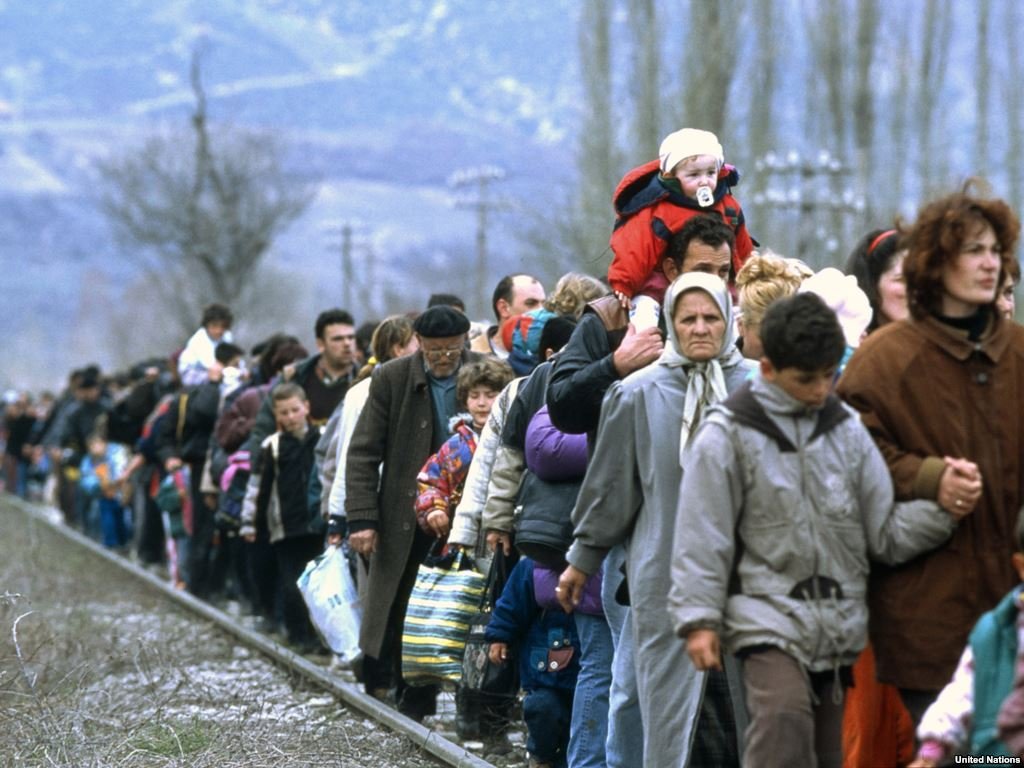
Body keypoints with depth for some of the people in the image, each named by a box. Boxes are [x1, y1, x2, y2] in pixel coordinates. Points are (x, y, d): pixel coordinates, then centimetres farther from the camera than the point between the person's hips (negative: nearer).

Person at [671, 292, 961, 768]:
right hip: (768, 617, -5)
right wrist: (699, 619, -9)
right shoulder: (728, 435, -4)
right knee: (785, 716, -30)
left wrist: (942, 509, -11)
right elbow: (702, 538, -3)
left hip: (837, 623, 5)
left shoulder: (846, 431, 7)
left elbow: (885, 533, 6)